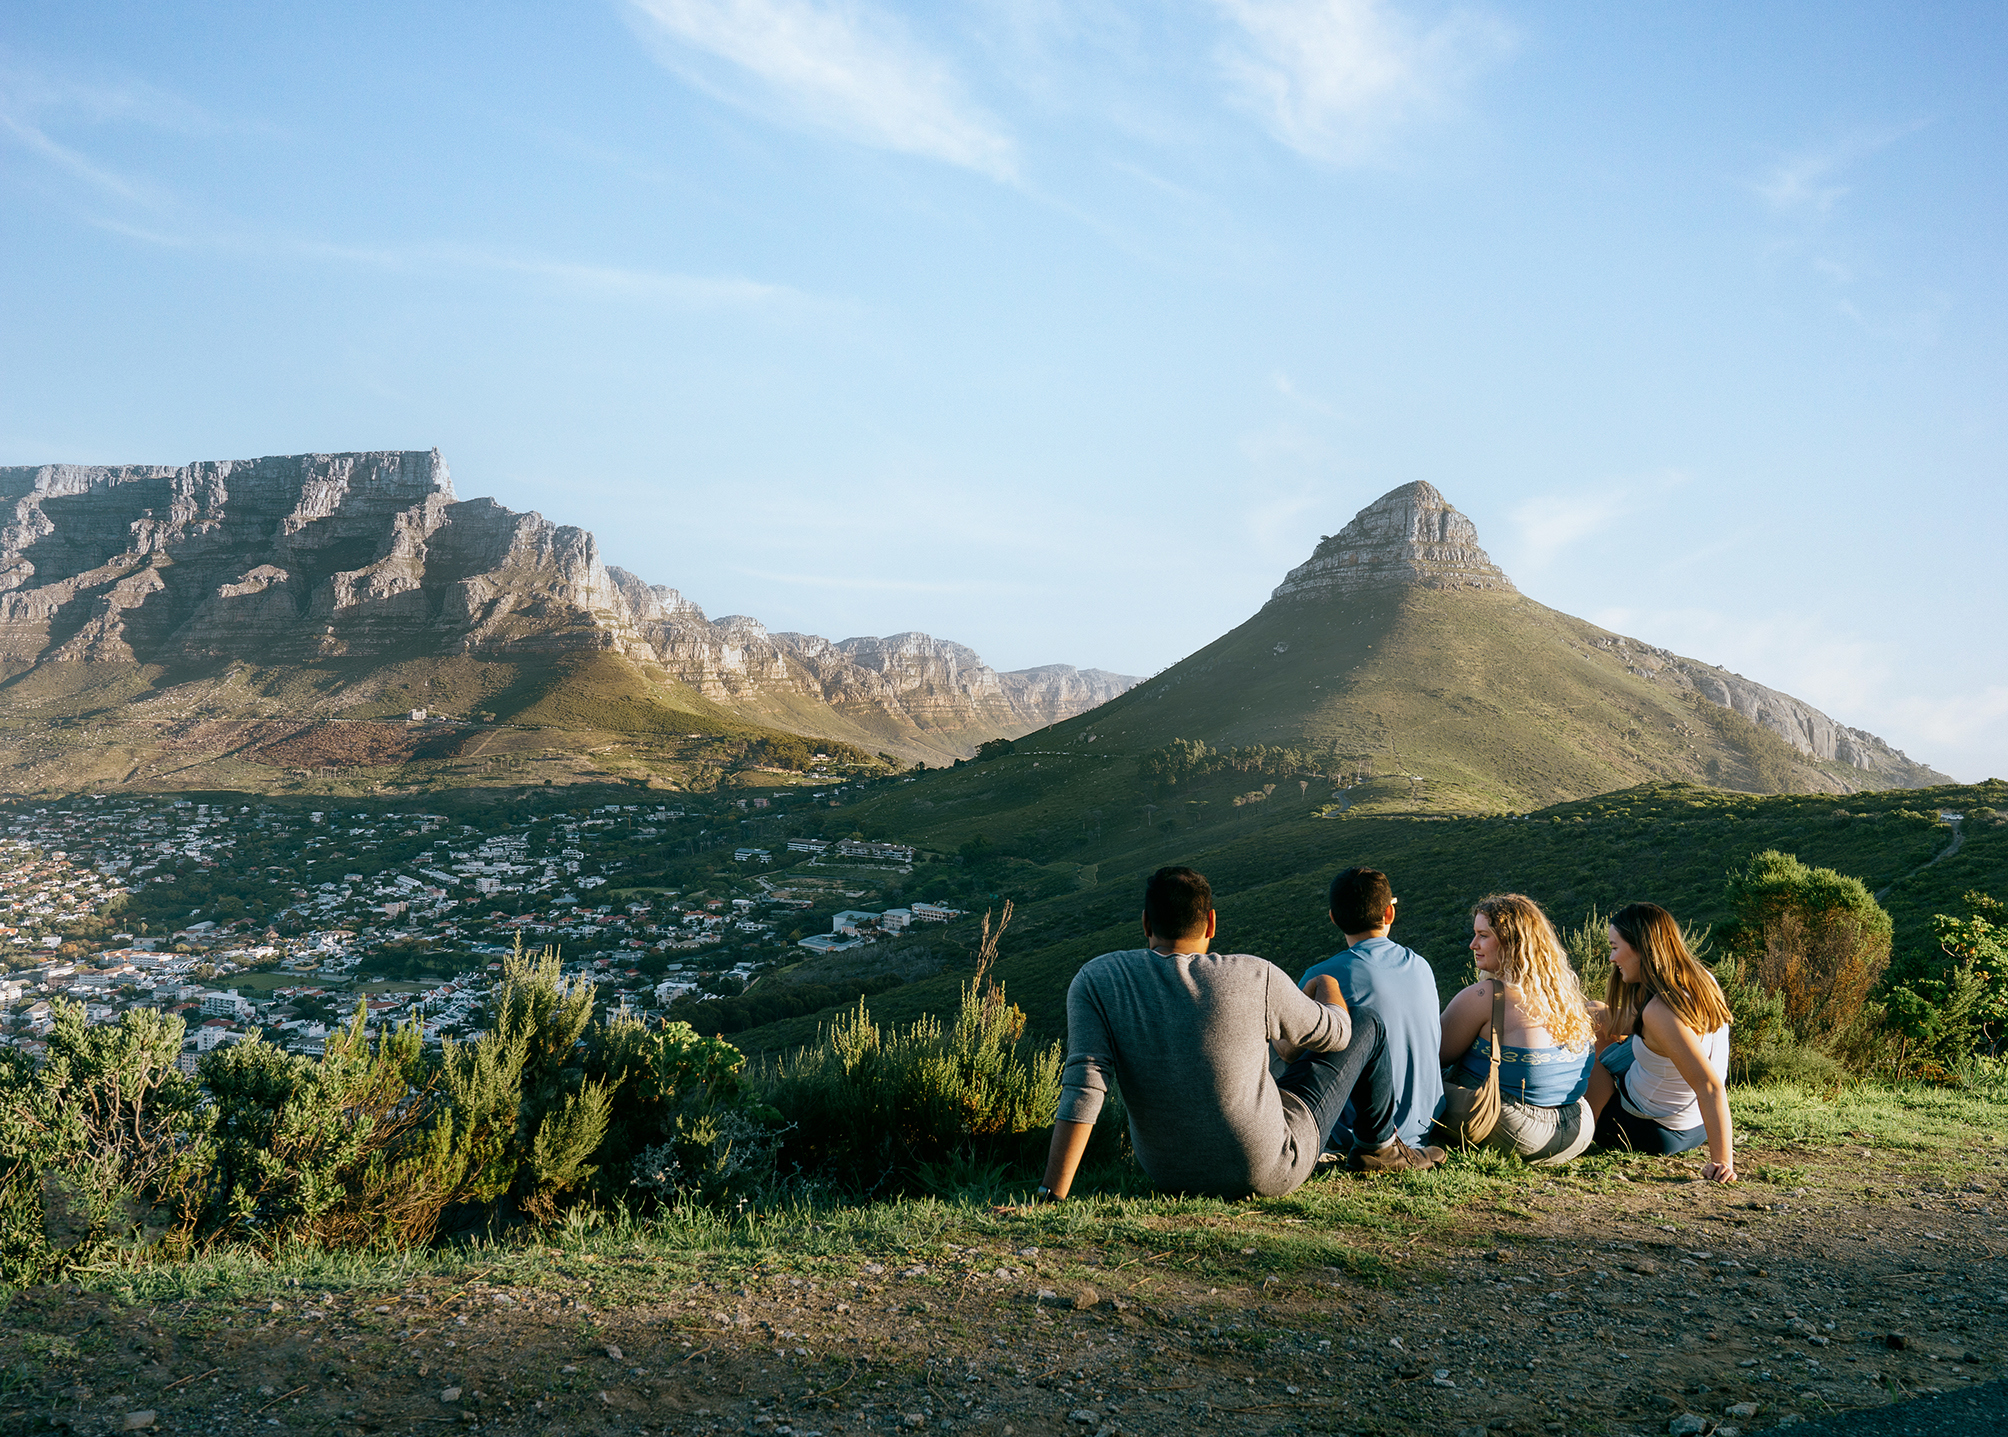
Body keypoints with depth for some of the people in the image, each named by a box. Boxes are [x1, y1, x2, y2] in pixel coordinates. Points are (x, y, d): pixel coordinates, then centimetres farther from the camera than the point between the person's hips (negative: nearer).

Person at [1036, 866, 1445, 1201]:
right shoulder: (1257, 979, -19)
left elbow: (1084, 1085, -25)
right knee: (1367, 1026, 15)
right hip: (1268, 1171, -4)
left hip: (1166, 1170, 4)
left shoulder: (1096, 979, -16)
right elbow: (1334, 1034, -2)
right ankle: (1380, 1145, 40)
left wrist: (1052, 1196, -24)